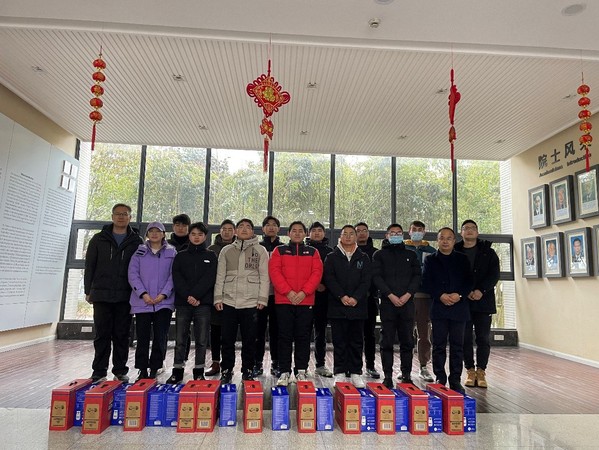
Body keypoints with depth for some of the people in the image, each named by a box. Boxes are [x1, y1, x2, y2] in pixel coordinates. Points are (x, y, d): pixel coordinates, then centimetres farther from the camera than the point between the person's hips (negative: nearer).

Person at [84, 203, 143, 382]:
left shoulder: (136, 241, 5)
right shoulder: (99, 239, 7)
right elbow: (89, 266, 7)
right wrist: (88, 291, 2)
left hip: (125, 296, 0)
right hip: (101, 295, 0)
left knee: (122, 335, 6)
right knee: (102, 334, 6)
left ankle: (120, 370, 17)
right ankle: (99, 371, 17)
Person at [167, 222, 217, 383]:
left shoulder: (211, 256, 8)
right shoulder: (180, 256, 12)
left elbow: (209, 279, -4)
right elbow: (177, 279, 1)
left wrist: (195, 295, -15)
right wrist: (187, 296, -13)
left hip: (203, 303, -1)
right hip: (182, 303, 1)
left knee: (201, 340, 2)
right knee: (180, 339, 5)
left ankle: (199, 371, 12)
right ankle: (177, 371, 15)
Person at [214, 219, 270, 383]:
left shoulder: (260, 250, 5)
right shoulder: (226, 250, 12)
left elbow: (264, 276, 1)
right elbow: (220, 276, 10)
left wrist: (262, 298, -6)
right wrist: (218, 297, 2)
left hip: (251, 302, -2)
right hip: (229, 301, 2)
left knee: (249, 340, 5)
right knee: (227, 339, 7)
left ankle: (248, 371, 19)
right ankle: (226, 371, 21)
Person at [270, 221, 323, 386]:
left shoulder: (313, 252, 12)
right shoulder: (279, 251, 9)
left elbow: (317, 273, 1)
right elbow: (274, 272, -3)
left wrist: (304, 292, -12)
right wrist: (288, 292, -13)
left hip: (306, 301, 1)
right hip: (283, 300, -1)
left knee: (303, 337, 5)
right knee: (285, 337, 2)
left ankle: (301, 371, 15)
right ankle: (284, 372, 11)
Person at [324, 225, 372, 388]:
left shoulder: (363, 258, 10)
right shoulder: (332, 257, 7)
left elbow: (367, 281, 1)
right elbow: (329, 278, -4)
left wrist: (356, 298, -12)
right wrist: (341, 296, -16)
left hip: (358, 306, 1)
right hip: (337, 306, -1)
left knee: (357, 342, 8)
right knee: (339, 342, 4)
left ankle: (356, 373, 17)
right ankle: (340, 373, 13)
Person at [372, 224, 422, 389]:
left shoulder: (411, 255, 15)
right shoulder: (379, 255, 9)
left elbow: (417, 276, 7)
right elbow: (377, 277, -2)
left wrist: (407, 295, -8)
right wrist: (391, 295, -12)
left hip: (407, 302, 2)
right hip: (387, 302, -2)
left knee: (407, 341, 5)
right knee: (387, 341, 0)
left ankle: (406, 375, 15)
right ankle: (387, 376, 7)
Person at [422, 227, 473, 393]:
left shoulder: (462, 259, 12)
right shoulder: (430, 260, 10)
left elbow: (469, 281, 5)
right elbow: (426, 282, 1)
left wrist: (459, 295, -11)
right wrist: (441, 296, -12)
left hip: (459, 307, 1)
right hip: (439, 307, -1)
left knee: (457, 345, 4)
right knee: (439, 345, 2)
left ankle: (455, 380, 13)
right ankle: (440, 378, 12)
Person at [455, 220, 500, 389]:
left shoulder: (488, 252, 8)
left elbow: (494, 274, -1)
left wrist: (481, 290, -15)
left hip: (484, 301, 0)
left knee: (484, 338, 2)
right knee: (465, 338, 3)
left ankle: (481, 371, 11)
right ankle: (470, 371, 12)